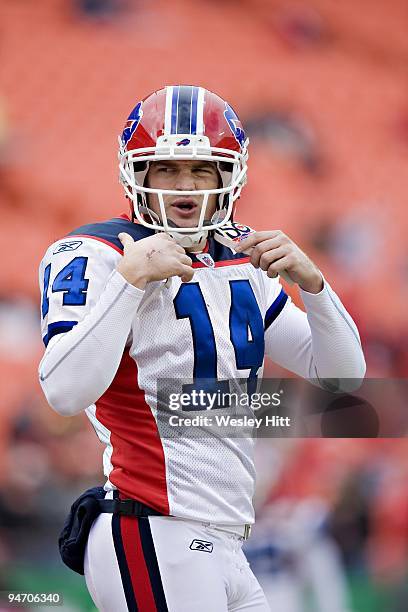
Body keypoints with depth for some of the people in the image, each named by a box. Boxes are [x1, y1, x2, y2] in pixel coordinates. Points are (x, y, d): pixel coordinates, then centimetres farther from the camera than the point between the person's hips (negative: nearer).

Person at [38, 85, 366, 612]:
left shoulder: (240, 267, 16)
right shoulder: (98, 257, -7)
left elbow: (342, 374, 14)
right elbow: (66, 394, -24)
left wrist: (309, 281, -1)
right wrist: (132, 278, -23)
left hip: (219, 545, 8)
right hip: (155, 546, -8)